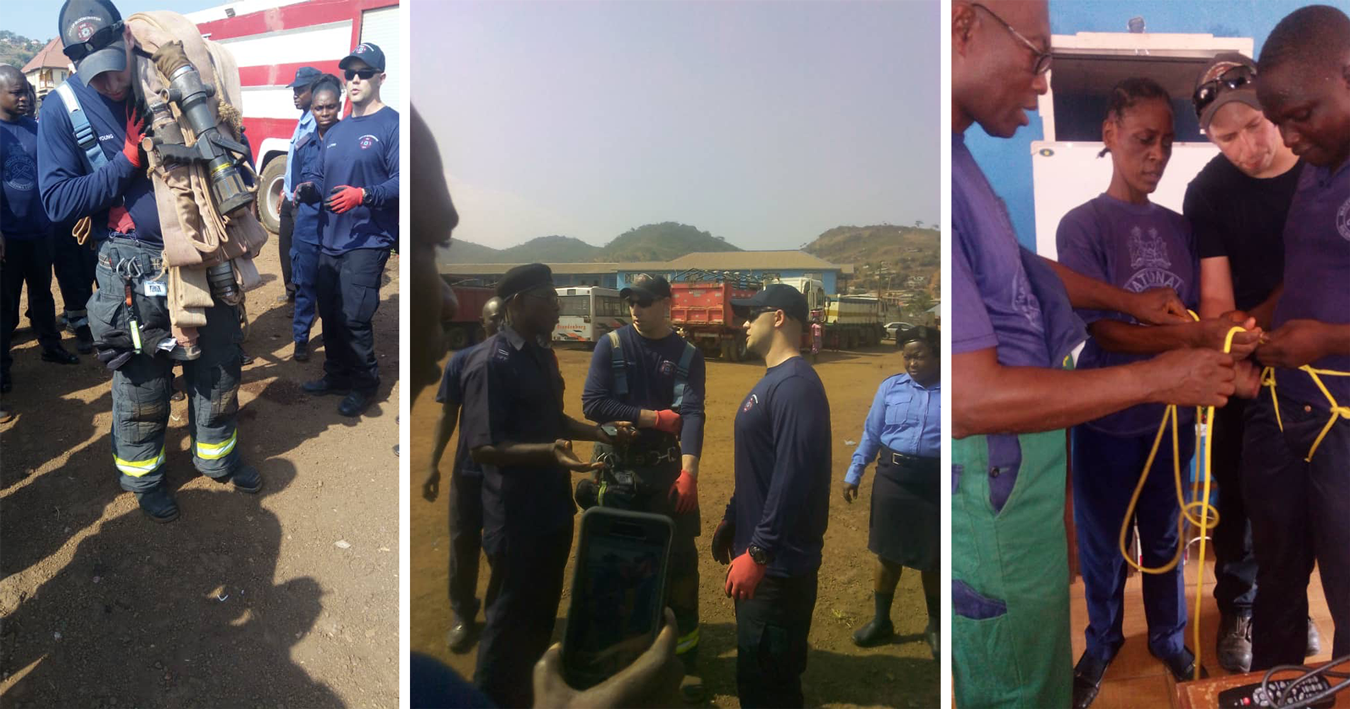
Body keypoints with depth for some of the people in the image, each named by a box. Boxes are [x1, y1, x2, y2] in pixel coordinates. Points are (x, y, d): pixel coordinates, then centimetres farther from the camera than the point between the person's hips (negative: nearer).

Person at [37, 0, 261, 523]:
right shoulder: (63, 109, -8)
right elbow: (58, 202, -12)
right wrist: (127, 160, -20)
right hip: (135, 267, -3)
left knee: (217, 363, 15)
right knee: (141, 382, 9)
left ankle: (216, 456, 36)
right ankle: (143, 476, 31)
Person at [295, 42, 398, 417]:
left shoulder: (392, 125, -6)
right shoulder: (335, 132, 18)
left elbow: (401, 181, -17)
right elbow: (318, 175, 22)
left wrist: (364, 195, -29)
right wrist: (308, 188, -1)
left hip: (368, 241, -7)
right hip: (331, 240, 7)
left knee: (353, 316, -9)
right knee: (330, 313, 13)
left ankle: (365, 383, 10)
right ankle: (337, 375, 31)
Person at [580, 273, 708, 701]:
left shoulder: (688, 356, -2)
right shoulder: (610, 346, -2)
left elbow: (692, 415, -14)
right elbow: (592, 404, -12)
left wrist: (688, 474, -27)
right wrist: (653, 417, -15)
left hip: (669, 470, 0)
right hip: (618, 470, 1)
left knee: (680, 560, 2)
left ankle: (686, 655, 15)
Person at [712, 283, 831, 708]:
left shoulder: (795, 385, -20)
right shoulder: (771, 381, 13)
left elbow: (794, 475, -27)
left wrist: (758, 552, -26)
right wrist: (732, 521, 20)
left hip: (779, 563, -10)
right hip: (761, 552, 10)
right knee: (754, 671, 21)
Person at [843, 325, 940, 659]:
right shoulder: (890, 387, 0)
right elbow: (871, 434, 6)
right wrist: (854, 473, 6)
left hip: (935, 483, -2)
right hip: (891, 480, 2)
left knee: (933, 559, 14)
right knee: (887, 554, 14)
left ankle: (935, 626, 38)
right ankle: (881, 621, 34)